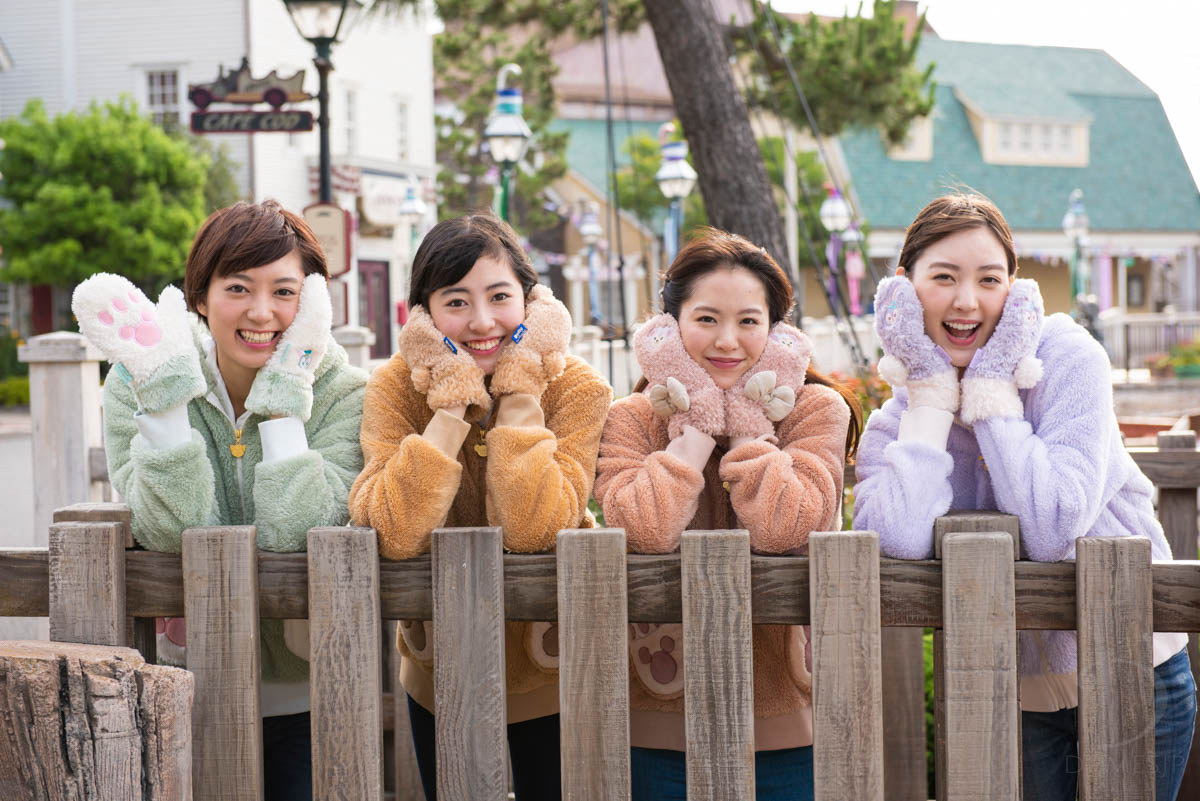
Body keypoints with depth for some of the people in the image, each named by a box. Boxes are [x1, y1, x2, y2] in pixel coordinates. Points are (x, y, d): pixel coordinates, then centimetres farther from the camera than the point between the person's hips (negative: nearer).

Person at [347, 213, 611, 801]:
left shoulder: (576, 388, -15)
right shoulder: (396, 388, -13)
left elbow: (532, 530, -30)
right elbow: (395, 535, -29)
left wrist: (520, 392, -26)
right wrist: (452, 398, -27)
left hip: (550, 678, -1)